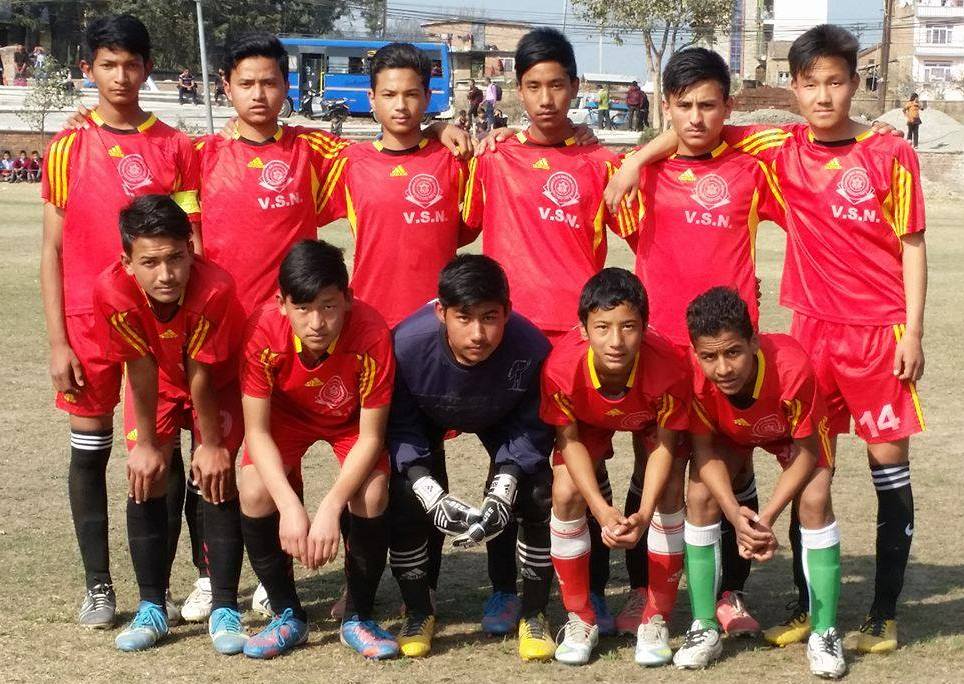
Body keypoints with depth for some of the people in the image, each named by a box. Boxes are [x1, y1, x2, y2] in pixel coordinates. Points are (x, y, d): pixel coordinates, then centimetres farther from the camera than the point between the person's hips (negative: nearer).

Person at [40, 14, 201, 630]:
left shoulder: (175, 147, 2)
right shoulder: (69, 147, 2)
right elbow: (53, 249, 2)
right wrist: (57, 342, -3)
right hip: (88, 319, 0)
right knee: (90, 450, 6)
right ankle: (98, 586, 18)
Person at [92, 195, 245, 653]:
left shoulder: (215, 290, -40)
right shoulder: (112, 290, -34)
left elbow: (200, 376, -29)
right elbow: (142, 370, -23)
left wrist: (212, 444, -17)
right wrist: (146, 443, -15)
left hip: (218, 382, -2)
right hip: (156, 385, 2)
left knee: (216, 477, -13)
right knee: (145, 479, -7)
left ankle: (225, 611, -3)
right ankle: (152, 610, 4)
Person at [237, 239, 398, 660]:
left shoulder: (371, 334, -36)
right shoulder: (264, 331, -34)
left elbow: (371, 436, -27)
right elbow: (256, 431, -26)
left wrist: (330, 507, -38)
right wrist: (290, 506, -38)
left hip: (351, 419, -1)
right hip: (286, 414, 1)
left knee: (372, 497, -25)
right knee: (255, 493, -22)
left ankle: (359, 618, 0)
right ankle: (288, 617, 1)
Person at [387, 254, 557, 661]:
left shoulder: (531, 350, -38)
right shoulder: (406, 345, -39)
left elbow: (530, 429, -22)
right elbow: (400, 428, -24)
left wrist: (502, 492, -35)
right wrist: (433, 497, -36)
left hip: (500, 421, 0)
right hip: (426, 420, 0)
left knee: (539, 496, -18)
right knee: (404, 498, -20)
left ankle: (534, 615, 3)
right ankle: (418, 612, 6)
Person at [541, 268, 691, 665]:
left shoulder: (668, 369, -40)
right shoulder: (562, 368, -39)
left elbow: (664, 446, -26)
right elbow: (569, 440, -23)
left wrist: (643, 514, -38)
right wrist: (602, 509, -33)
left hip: (649, 420, 0)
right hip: (588, 421, 0)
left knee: (668, 496, -19)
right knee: (566, 493, -18)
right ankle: (580, 619, 0)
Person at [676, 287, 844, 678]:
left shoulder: (792, 368, -43)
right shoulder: (695, 377, -37)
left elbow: (806, 452, -28)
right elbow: (705, 450, -22)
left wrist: (766, 518, -35)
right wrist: (734, 512, -37)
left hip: (797, 430, -2)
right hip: (729, 432, 2)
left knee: (814, 501, -22)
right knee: (699, 496, -18)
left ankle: (824, 633, -9)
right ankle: (704, 628, -5)